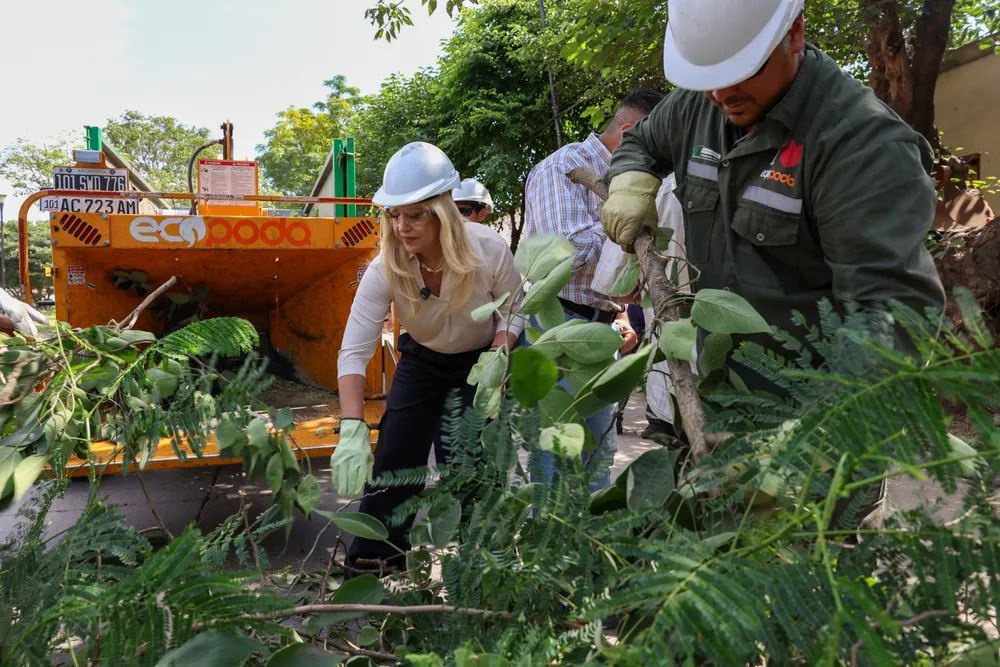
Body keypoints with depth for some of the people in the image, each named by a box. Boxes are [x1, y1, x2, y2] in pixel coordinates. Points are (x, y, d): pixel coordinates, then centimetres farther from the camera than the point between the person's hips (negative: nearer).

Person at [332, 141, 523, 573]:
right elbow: (353, 351, -31)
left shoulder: (489, 251, -28)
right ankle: (370, 562, 17)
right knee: (392, 459, -3)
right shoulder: (386, 270, -27)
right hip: (423, 360, 2)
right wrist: (352, 432, -42)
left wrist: (497, 358, -30)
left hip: (483, 359, -1)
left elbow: (516, 313, -10)